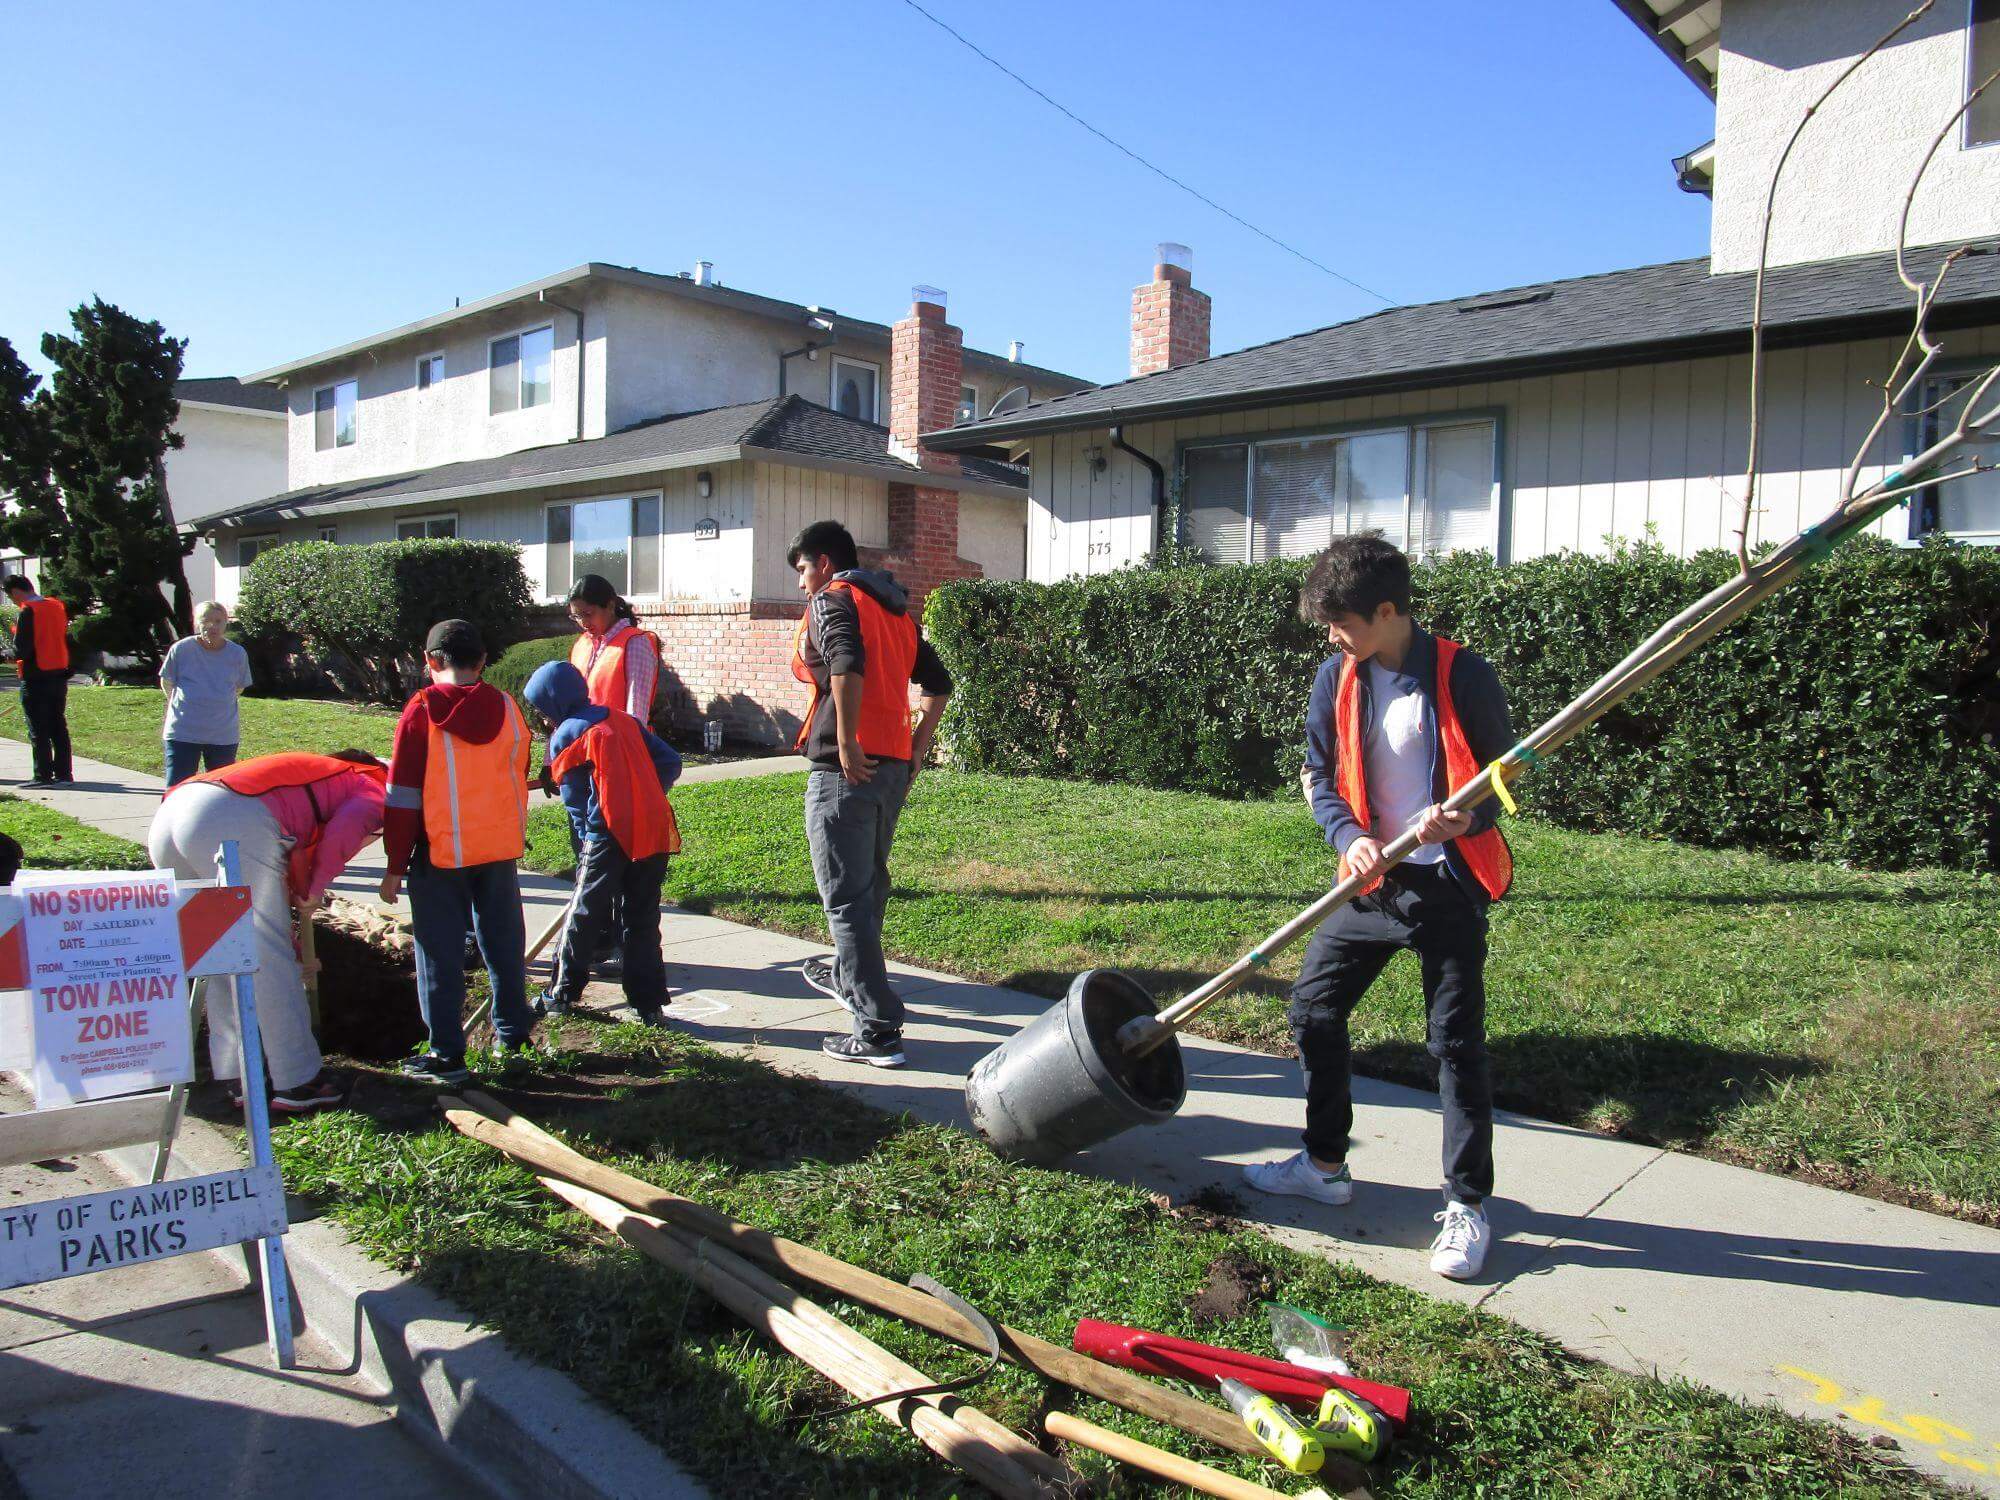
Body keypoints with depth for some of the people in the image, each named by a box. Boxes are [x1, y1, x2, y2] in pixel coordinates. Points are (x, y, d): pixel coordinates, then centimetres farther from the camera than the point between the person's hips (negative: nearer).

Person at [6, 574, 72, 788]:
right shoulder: (57, 607, 8)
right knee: (59, 728, 11)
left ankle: (43, 776, 2)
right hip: (59, 676, 7)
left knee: (38, 730, 0)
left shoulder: (27, 612, -14)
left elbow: (21, 650, -17)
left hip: (36, 679, -7)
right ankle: (64, 774, 13)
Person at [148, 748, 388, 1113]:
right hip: (235, 824, -8)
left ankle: (239, 1077, 24)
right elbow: (343, 831, -6)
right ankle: (297, 1083, 10)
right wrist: (315, 891, 5)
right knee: (269, 959, 3)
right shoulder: (374, 787, 16)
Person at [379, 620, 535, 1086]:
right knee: (503, 939, 17)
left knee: (441, 953, 4)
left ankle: (447, 1053, 7)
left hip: (440, 851, -4)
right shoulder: (507, 708, 3)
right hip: (500, 847, 4)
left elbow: (403, 795, -9)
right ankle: (511, 1031, 28)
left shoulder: (421, 711, -9)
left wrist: (396, 865, -3)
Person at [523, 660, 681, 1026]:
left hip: (609, 835, -5)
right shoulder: (624, 721, 15)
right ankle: (649, 1004, 12)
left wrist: (585, 845, 11)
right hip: (655, 832, 5)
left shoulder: (564, 737, 1)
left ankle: (562, 994, 22)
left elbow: (575, 802, 1)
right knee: (641, 920, 12)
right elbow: (670, 762, 12)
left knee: (584, 915, 10)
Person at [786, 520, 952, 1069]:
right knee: (870, 880, 24)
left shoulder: (831, 601, -6)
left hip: (847, 770, -9)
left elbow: (847, 664, -26)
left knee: (846, 897, -5)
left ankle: (879, 1029, -6)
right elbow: (938, 682, 22)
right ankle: (850, 976, 44)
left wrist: (847, 744, -22)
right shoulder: (896, 610, 19)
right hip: (894, 767, 9)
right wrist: (919, 742, 20)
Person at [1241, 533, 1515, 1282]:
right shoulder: (1336, 678, 2)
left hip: (1448, 883, -5)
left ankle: (1467, 1206, 16)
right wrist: (1350, 837, -12)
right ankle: (1325, 1163, 30)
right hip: (1371, 878, 5)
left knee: (1457, 1042, 1)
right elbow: (1319, 775, 7)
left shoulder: (1463, 676, -11)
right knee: (1314, 1010, 10)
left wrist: (1462, 819, -24)